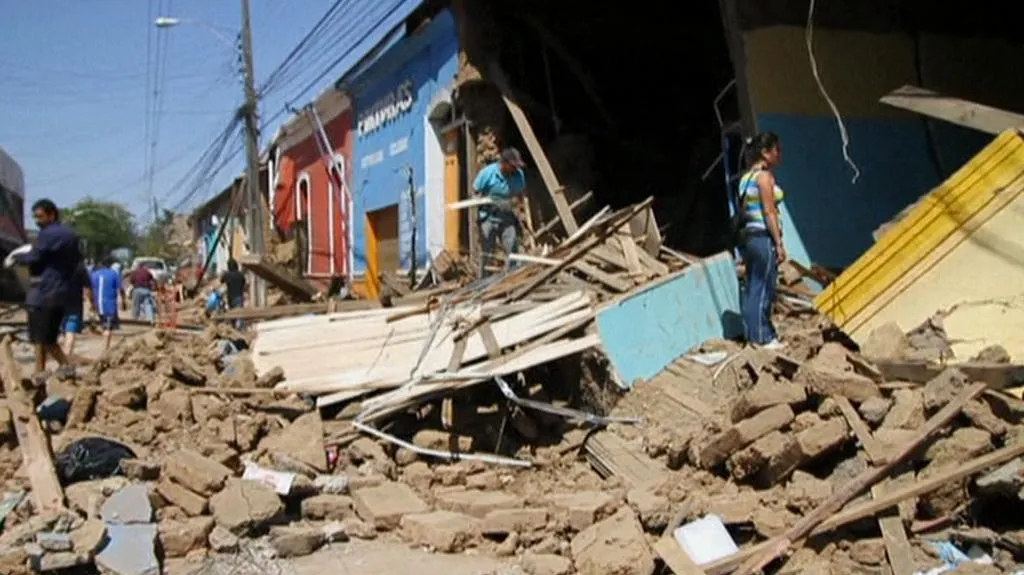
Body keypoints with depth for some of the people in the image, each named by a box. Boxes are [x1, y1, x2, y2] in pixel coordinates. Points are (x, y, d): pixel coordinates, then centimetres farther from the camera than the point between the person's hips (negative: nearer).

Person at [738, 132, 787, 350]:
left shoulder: (746, 177, 15)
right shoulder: (764, 176, -11)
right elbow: (769, 213, -15)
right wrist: (779, 244, -14)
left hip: (748, 236, 9)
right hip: (764, 236, -9)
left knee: (752, 288, 12)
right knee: (763, 289, -4)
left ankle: (753, 333, 18)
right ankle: (763, 337, 1)